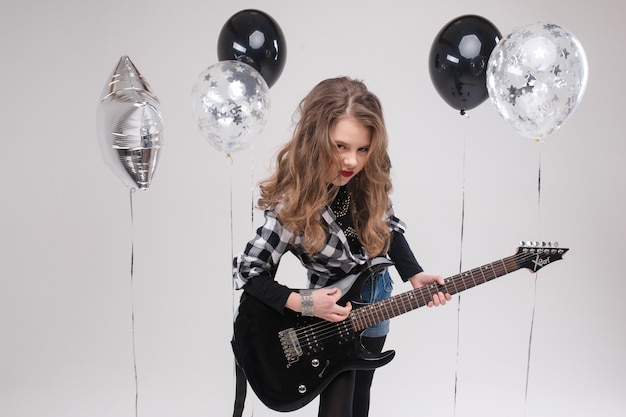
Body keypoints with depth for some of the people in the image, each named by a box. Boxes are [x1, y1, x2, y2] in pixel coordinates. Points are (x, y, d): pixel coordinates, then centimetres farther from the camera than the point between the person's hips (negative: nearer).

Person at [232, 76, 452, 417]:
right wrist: (303, 303, -30)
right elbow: (248, 272, -23)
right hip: (332, 312, -5)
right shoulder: (292, 206, -32)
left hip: (374, 302, 5)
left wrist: (414, 276, -11)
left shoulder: (369, 180, -19)